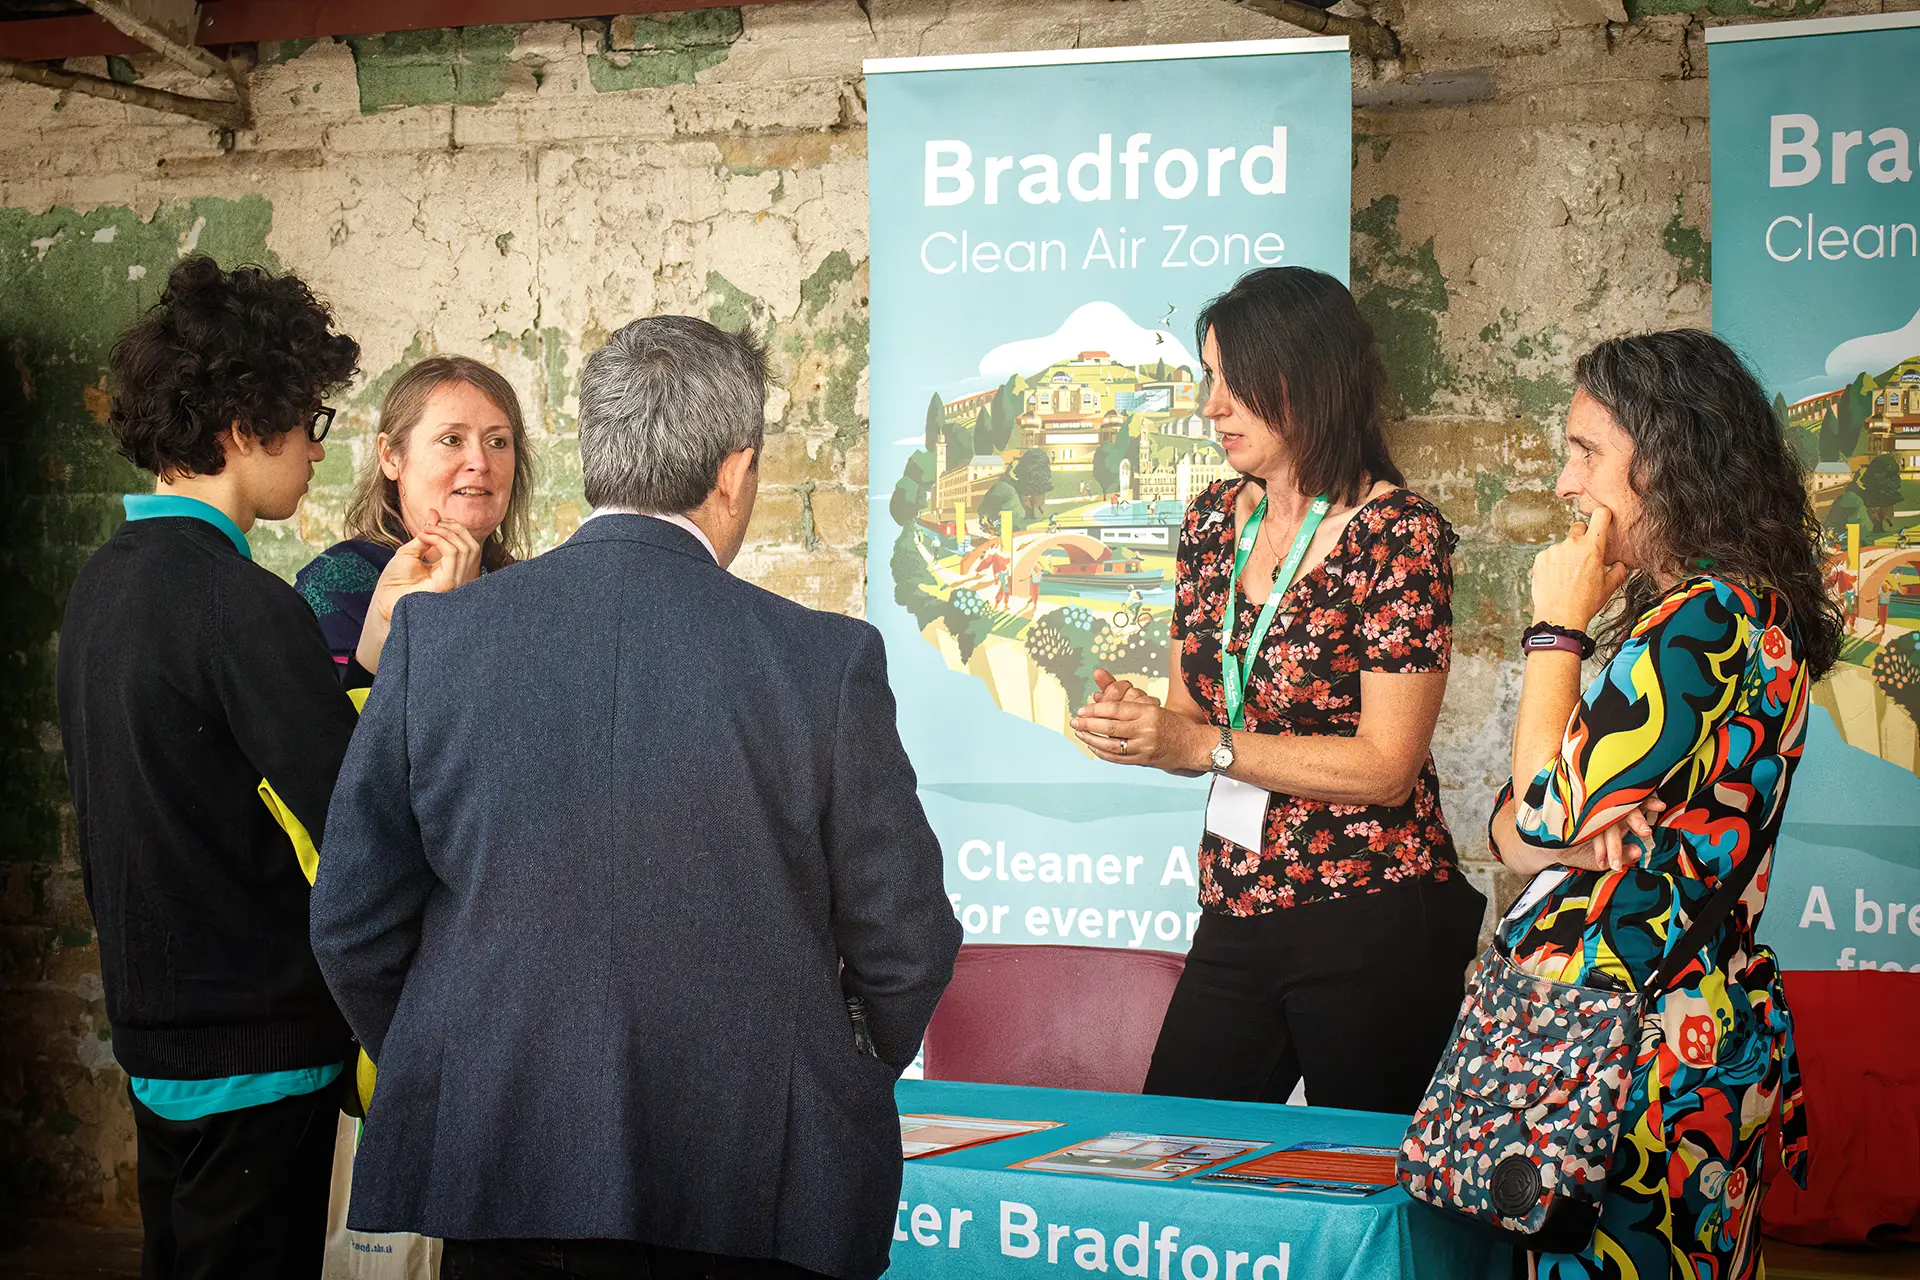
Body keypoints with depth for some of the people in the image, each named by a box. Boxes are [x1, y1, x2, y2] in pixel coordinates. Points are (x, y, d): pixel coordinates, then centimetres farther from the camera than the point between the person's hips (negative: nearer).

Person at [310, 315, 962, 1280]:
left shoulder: (432, 634, -4)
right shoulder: (827, 659, -9)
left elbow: (352, 925, 2)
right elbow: (903, 946, -2)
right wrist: (848, 1084, 18)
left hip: (497, 1167, 2)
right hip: (756, 1190, -1)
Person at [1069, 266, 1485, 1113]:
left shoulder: (1398, 533, -10)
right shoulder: (1215, 520, 9)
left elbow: (1387, 765, -14)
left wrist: (1204, 745, -18)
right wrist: (1136, 722, -8)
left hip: (1370, 925, -6)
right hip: (1235, 916, 6)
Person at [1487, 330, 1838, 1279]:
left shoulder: (1705, 618, -16)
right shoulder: (1707, 611, 16)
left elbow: (1549, 809, -16)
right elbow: (1513, 826, 17)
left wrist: (1559, 625, -8)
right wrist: (1532, 838, -4)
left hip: (1641, 1050, -10)